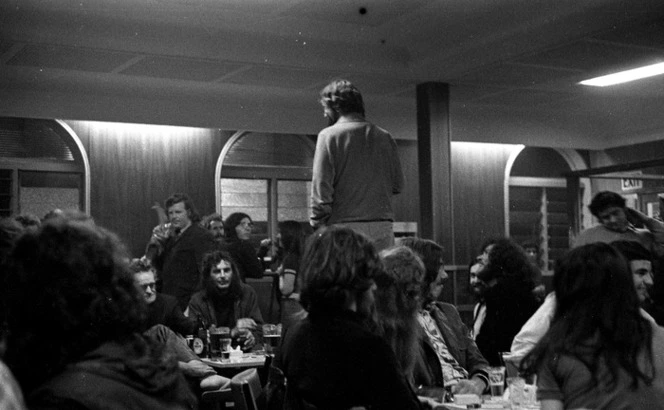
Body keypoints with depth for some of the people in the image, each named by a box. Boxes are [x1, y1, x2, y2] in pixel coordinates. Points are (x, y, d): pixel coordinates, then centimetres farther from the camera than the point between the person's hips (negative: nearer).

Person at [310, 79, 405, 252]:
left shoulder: (329, 135, -2)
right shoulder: (384, 137, 11)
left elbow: (321, 187, -7)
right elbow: (398, 185, 12)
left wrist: (318, 225, -2)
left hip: (344, 225, -4)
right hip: (383, 226, 4)